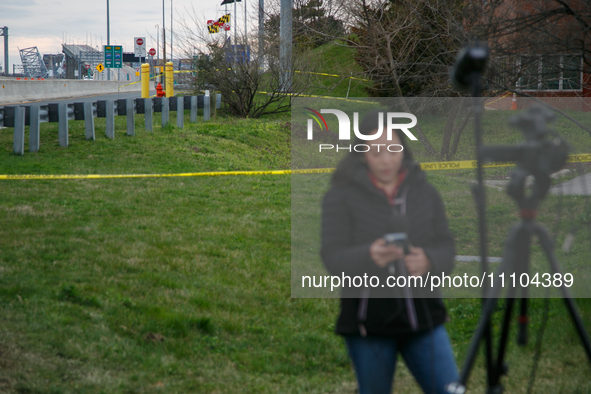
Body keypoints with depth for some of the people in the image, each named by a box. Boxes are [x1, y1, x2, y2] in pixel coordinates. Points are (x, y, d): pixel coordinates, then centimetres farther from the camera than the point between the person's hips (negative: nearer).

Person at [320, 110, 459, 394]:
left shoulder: (424, 192, 7)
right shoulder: (341, 196, -4)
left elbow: (446, 248, 5)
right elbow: (333, 257, -11)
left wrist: (428, 262, -19)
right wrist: (369, 256, -33)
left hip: (422, 312, 3)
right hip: (369, 316, -3)